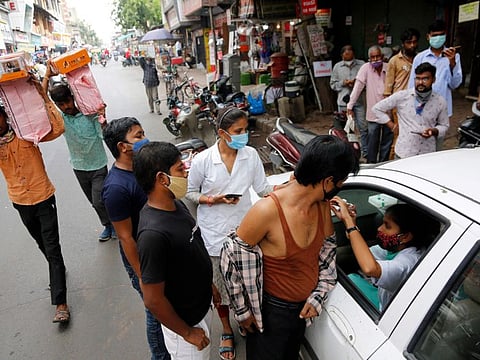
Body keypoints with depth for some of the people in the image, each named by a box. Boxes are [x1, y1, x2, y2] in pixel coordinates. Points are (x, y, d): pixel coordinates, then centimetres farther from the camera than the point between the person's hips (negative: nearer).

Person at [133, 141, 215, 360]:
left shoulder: (175, 204, -9)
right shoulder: (153, 234, -36)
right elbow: (153, 300, -28)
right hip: (185, 322, -8)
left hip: (201, 306, 8)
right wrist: (187, 332, -16)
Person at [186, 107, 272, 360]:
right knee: (220, 286, 16)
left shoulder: (251, 155, -8)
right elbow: (191, 193, -3)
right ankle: (227, 330, 43)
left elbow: (263, 189, -2)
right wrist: (214, 200, -19)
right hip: (215, 234, -2)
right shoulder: (202, 160, -14)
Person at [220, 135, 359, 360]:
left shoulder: (322, 204, -11)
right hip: (272, 311, -6)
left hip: (304, 308, 6)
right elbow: (231, 258, -21)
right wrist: (242, 311, -11)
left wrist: (319, 296, -2)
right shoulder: (267, 210, -32)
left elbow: (328, 249, 4)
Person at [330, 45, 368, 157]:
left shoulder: (361, 64, 0)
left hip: (359, 101, -1)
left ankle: (366, 152, 13)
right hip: (344, 101, 1)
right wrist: (343, 83, -8)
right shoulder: (337, 66, 6)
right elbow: (333, 84, 8)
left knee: (363, 127, 0)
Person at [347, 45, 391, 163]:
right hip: (373, 113, -2)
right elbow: (358, 87, -7)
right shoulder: (365, 68, -5)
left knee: (387, 140, 10)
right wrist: (350, 106, -8)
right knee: (372, 141, 3)